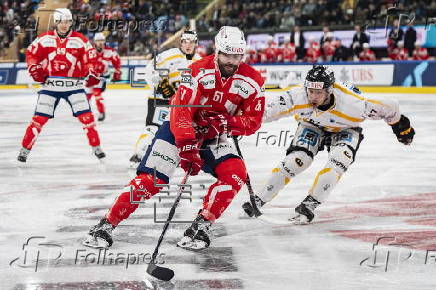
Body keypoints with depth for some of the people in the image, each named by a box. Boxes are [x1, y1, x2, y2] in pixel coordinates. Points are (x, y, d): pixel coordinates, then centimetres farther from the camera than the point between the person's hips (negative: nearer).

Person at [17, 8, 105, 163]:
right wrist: (34, 69, -4)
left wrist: (92, 74, -9)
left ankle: (96, 147, 7)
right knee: (39, 118, -2)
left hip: (74, 85, 0)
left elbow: (90, 59, 5)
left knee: (86, 116, -7)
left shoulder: (80, 40, 0)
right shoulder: (45, 39, 1)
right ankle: (25, 149, 8)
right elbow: (31, 54, 10)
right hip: (50, 85, 0)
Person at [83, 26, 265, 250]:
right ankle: (107, 225, -10)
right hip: (179, 128, -4)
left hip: (214, 137, 4)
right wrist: (187, 147, -39)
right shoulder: (198, 72, -21)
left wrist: (226, 123, -25)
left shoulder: (251, 80, -9)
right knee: (150, 179, -17)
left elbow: (253, 121, -6)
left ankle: (200, 227, -13)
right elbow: (180, 110, -28)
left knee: (236, 174, -21)